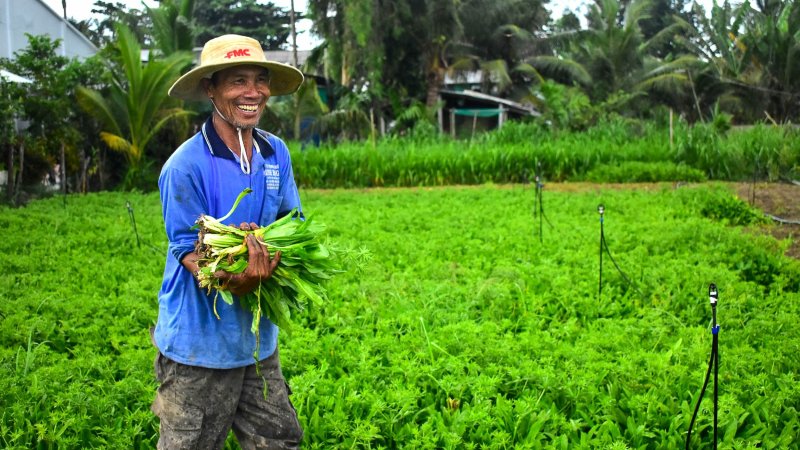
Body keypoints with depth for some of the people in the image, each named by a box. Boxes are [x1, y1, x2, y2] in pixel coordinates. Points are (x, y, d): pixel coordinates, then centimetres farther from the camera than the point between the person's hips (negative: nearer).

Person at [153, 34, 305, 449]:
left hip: (257, 338, 6)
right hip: (200, 342, -5)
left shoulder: (276, 153, 0)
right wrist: (235, 282, -37)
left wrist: (274, 251, -17)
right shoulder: (186, 166, -18)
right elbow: (191, 255, -16)